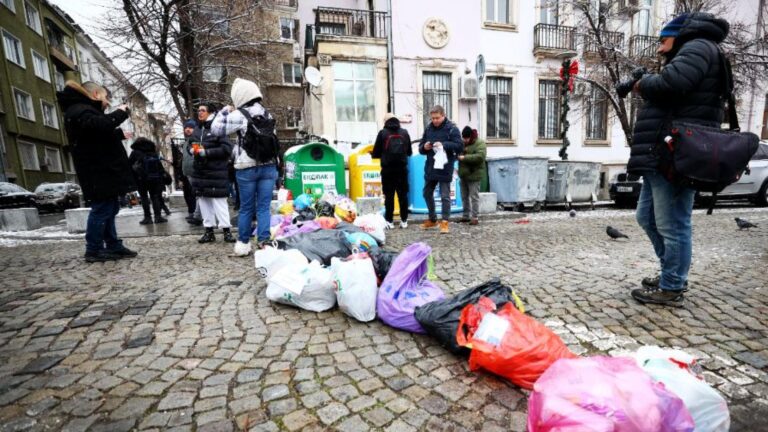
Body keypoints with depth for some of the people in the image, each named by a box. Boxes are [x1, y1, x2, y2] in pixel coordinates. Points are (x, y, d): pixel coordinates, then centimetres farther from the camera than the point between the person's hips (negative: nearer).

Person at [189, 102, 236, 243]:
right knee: (203, 200, 8)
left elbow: (227, 149, -17)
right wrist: (192, 150, 3)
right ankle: (209, 231, 17)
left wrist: (207, 152, -18)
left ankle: (226, 230, 2)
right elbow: (190, 145, 26)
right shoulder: (196, 130, 14)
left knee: (218, 200, -6)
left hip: (215, 171, -7)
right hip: (199, 171, 7)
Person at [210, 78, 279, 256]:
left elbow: (216, 129, 2)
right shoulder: (268, 114, 12)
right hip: (269, 166, 4)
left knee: (246, 208, 7)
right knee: (264, 207, 2)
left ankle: (243, 243, 17)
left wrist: (225, 111, 13)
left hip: (247, 167, -3)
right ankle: (264, 243, -1)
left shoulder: (239, 115, -6)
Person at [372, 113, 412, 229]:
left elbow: (376, 153, -2)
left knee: (389, 196, 4)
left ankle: (389, 221, 7)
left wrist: (372, 154, 21)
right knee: (403, 195, 9)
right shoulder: (404, 132, 4)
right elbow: (409, 152, 12)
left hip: (388, 170, -2)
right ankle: (404, 220, 13)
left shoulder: (383, 133, -5)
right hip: (402, 169, 2)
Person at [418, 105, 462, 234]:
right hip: (430, 167, 6)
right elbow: (420, 147, 13)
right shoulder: (428, 128, 9)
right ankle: (432, 220, 30)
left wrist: (444, 144, -23)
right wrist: (424, 147, -11)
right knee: (427, 194, 15)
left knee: (445, 196, -2)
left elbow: (459, 146, -13)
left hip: (445, 168, -6)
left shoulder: (451, 128, -6)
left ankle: (444, 222, 8)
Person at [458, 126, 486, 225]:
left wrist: (465, 157, -27)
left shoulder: (479, 143, -11)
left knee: (474, 197, -3)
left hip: (474, 175, -7)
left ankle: (474, 217, 4)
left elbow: (480, 157, -26)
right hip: (463, 174, 7)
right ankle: (466, 215, 24)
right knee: (464, 196, 13)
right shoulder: (462, 143, 11)